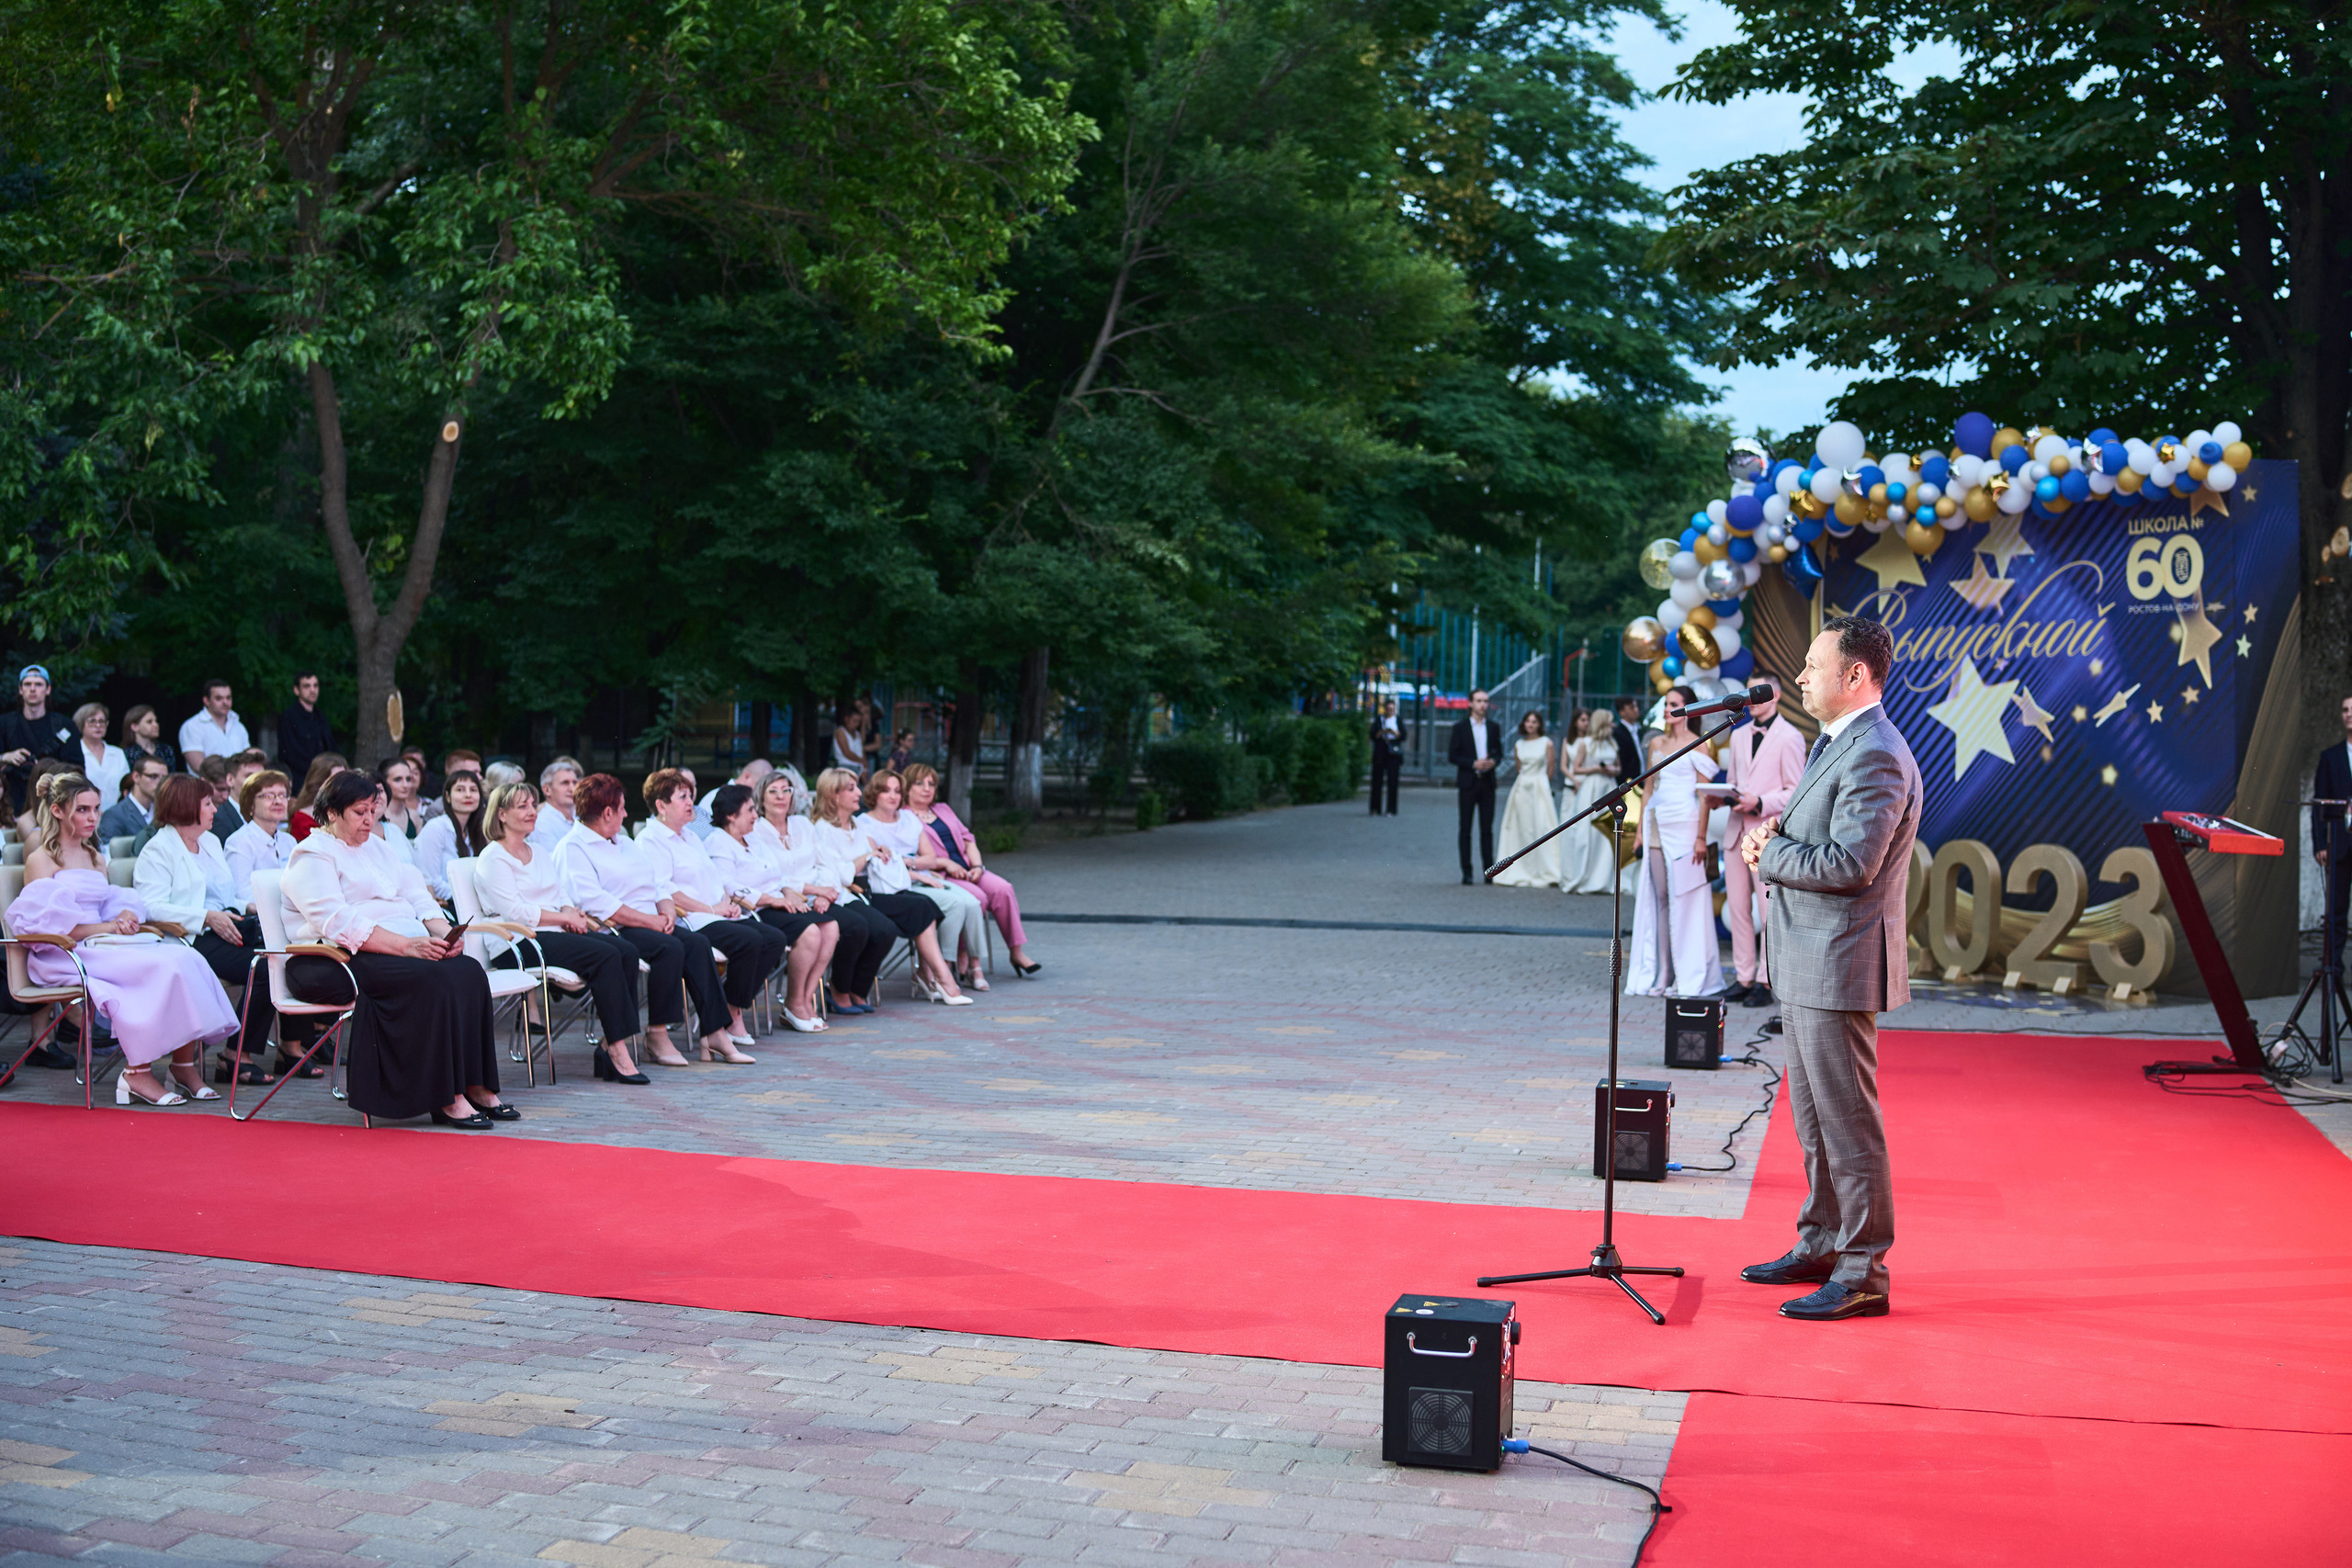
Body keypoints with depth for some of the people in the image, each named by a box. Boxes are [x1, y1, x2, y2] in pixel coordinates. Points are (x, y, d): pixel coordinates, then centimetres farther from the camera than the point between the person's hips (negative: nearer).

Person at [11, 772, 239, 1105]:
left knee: (186, 959, -21)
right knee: (159, 967, -31)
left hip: (103, 944, 7)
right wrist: (105, 927, -15)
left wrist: (125, 919, -3)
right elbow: (49, 925, -10)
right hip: (65, 956, -7)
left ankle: (185, 1064, -22)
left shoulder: (97, 859, 24)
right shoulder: (41, 860, 0)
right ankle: (137, 1073, -27)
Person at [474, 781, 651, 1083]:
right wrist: (564, 917, -10)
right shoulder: (493, 859, -1)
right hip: (517, 944, -8)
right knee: (605, 955, -29)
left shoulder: (541, 855, 24)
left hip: (555, 933, 8)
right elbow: (514, 912, -12)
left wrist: (571, 915, -4)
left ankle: (613, 1045, -22)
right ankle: (618, 1051, -30)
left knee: (627, 952, -18)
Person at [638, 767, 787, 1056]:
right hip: (689, 921, -10)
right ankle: (731, 1016, -17)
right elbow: (663, 889, -16)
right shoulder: (650, 840, -4)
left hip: (719, 916, 10)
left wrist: (729, 901, 5)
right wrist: (710, 908, -16)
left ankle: (733, 1008, -9)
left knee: (775, 939, -9)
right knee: (749, 940, -28)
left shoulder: (690, 838, 27)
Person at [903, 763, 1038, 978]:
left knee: (1002, 889, -20)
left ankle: (1017, 952, -15)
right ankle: (972, 964, -28)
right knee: (976, 896, -32)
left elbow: (967, 839, 22)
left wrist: (977, 866, 3)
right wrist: (945, 863, -16)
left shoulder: (943, 810, 25)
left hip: (966, 870, 6)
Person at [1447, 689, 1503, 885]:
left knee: (1487, 829, 3)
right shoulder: (1460, 727, 0)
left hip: (1487, 782, 2)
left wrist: (1493, 761, -9)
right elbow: (1452, 755, -3)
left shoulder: (1493, 727, 9)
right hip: (1468, 783, -2)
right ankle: (1467, 873, 3)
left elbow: (1499, 751, 14)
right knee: (1465, 830, 0)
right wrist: (1474, 764, -14)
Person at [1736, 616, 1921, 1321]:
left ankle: (1862, 1274, 2)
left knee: (1847, 1121, -5)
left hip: (1839, 965, -11)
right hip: (1807, 962, 11)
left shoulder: (1874, 756, -18)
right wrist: (1769, 835, 1)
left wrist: (1769, 854, -12)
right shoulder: (1832, 746, 16)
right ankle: (1822, 1244, 30)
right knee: (1813, 1115, 18)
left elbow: (1850, 865, -26)